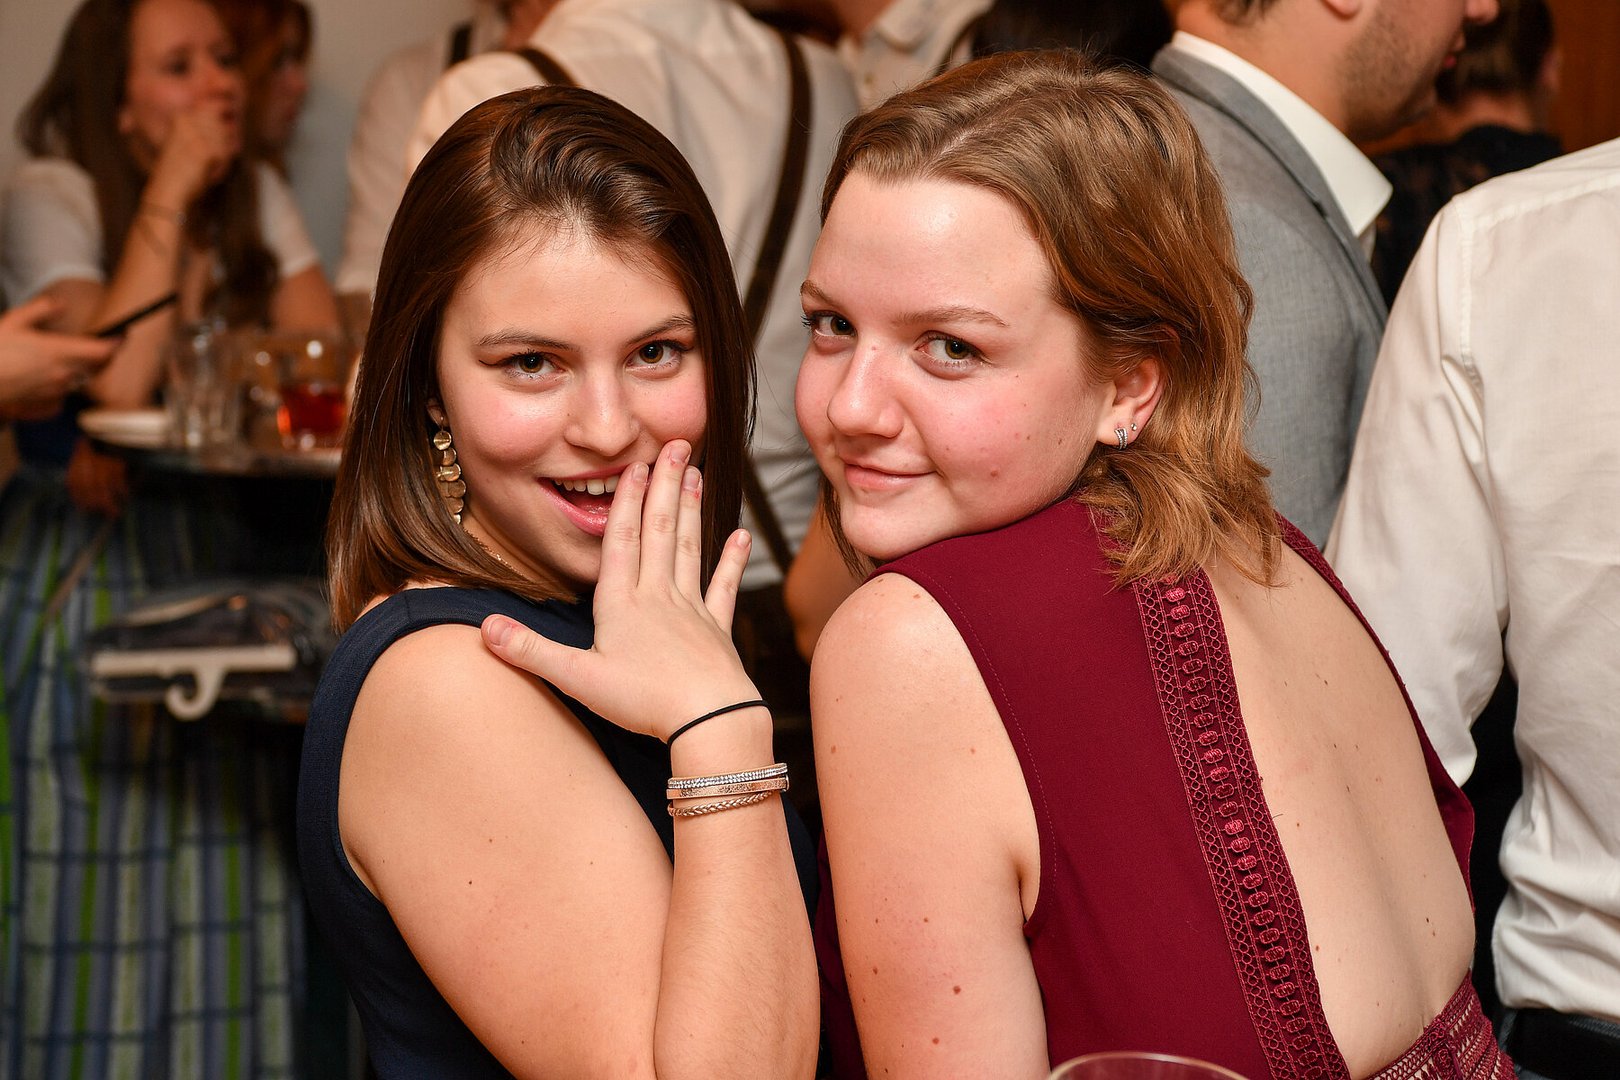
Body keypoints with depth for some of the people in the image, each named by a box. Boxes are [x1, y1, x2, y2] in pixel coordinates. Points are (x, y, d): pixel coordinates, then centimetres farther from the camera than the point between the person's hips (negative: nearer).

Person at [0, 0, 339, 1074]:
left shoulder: (258, 196, 6)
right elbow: (115, 382, -22)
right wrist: (168, 196, -18)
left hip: (219, 548, 4)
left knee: (228, 854, 3)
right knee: (98, 865, -3)